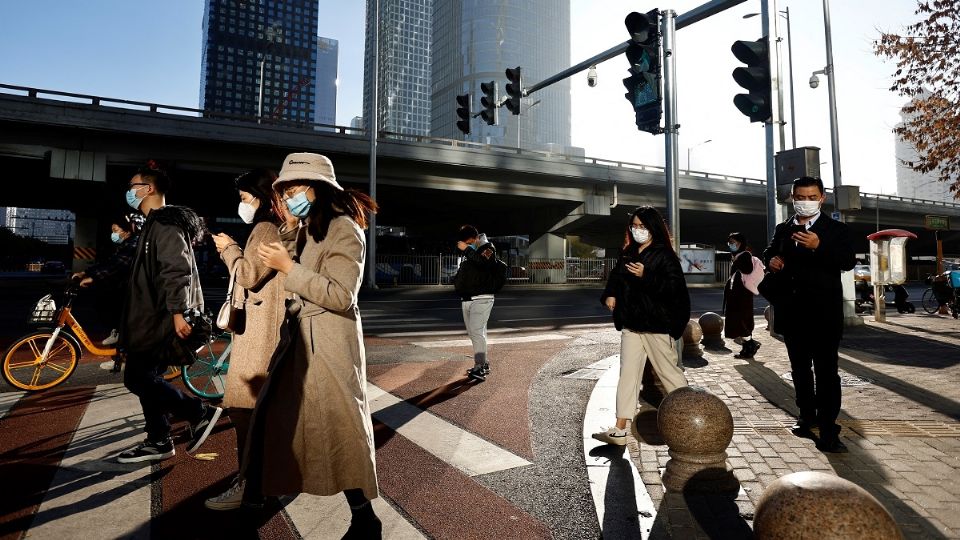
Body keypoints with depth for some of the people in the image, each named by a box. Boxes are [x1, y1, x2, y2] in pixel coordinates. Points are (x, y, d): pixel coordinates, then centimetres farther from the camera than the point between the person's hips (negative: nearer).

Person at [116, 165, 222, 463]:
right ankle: (158, 442, 21)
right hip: (153, 316, 11)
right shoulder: (155, 224, 20)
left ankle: (200, 411, -1)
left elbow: (176, 271, -24)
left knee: (138, 378, -9)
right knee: (146, 378, 12)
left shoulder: (165, 224, -14)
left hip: (162, 318, -11)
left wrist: (178, 312, -30)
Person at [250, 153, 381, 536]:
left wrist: (288, 267, -23)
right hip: (299, 338, 9)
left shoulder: (343, 229, -15)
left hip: (329, 344, -9)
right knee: (276, 416, 18)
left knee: (339, 426, -2)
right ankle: (258, 488, 40)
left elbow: (340, 295, -21)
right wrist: (290, 230, 2)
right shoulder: (308, 229, 13)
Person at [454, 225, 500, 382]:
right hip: (466, 299, 8)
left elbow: (483, 261, -24)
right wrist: (457, 282, 13)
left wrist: (467, 249, -19)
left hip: (481, 298, -8)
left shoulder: (488, 248, -2)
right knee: (473, 333, 10)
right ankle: (484, 364, 19)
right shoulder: (467, 254, 19)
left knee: (477, 331, -16)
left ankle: (480, 368, -14)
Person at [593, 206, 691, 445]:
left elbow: (675, 286, -17)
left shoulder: (664, 255, -9)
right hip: (631, 323, 6)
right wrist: (610, 294, 3)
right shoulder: (627, 253, 10)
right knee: (628, 372, 4)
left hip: (657, 324, -6)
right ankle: (619, 429, 7)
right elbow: (615, 276, 22)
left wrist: (646, 276, -26)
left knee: (669, 371, 7)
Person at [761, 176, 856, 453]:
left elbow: (848, 262, -14)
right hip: (792, 313, 5)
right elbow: (769, 252, 24)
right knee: (799, 368, 16)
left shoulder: (836, 229, -1)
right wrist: (771, 259, -1)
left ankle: (828, 432, -1)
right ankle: (807, 416, 31)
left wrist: (819, 246, -30)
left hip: (823, 313, -4)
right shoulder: (783, 229, 11)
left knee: (826, 371, -5)